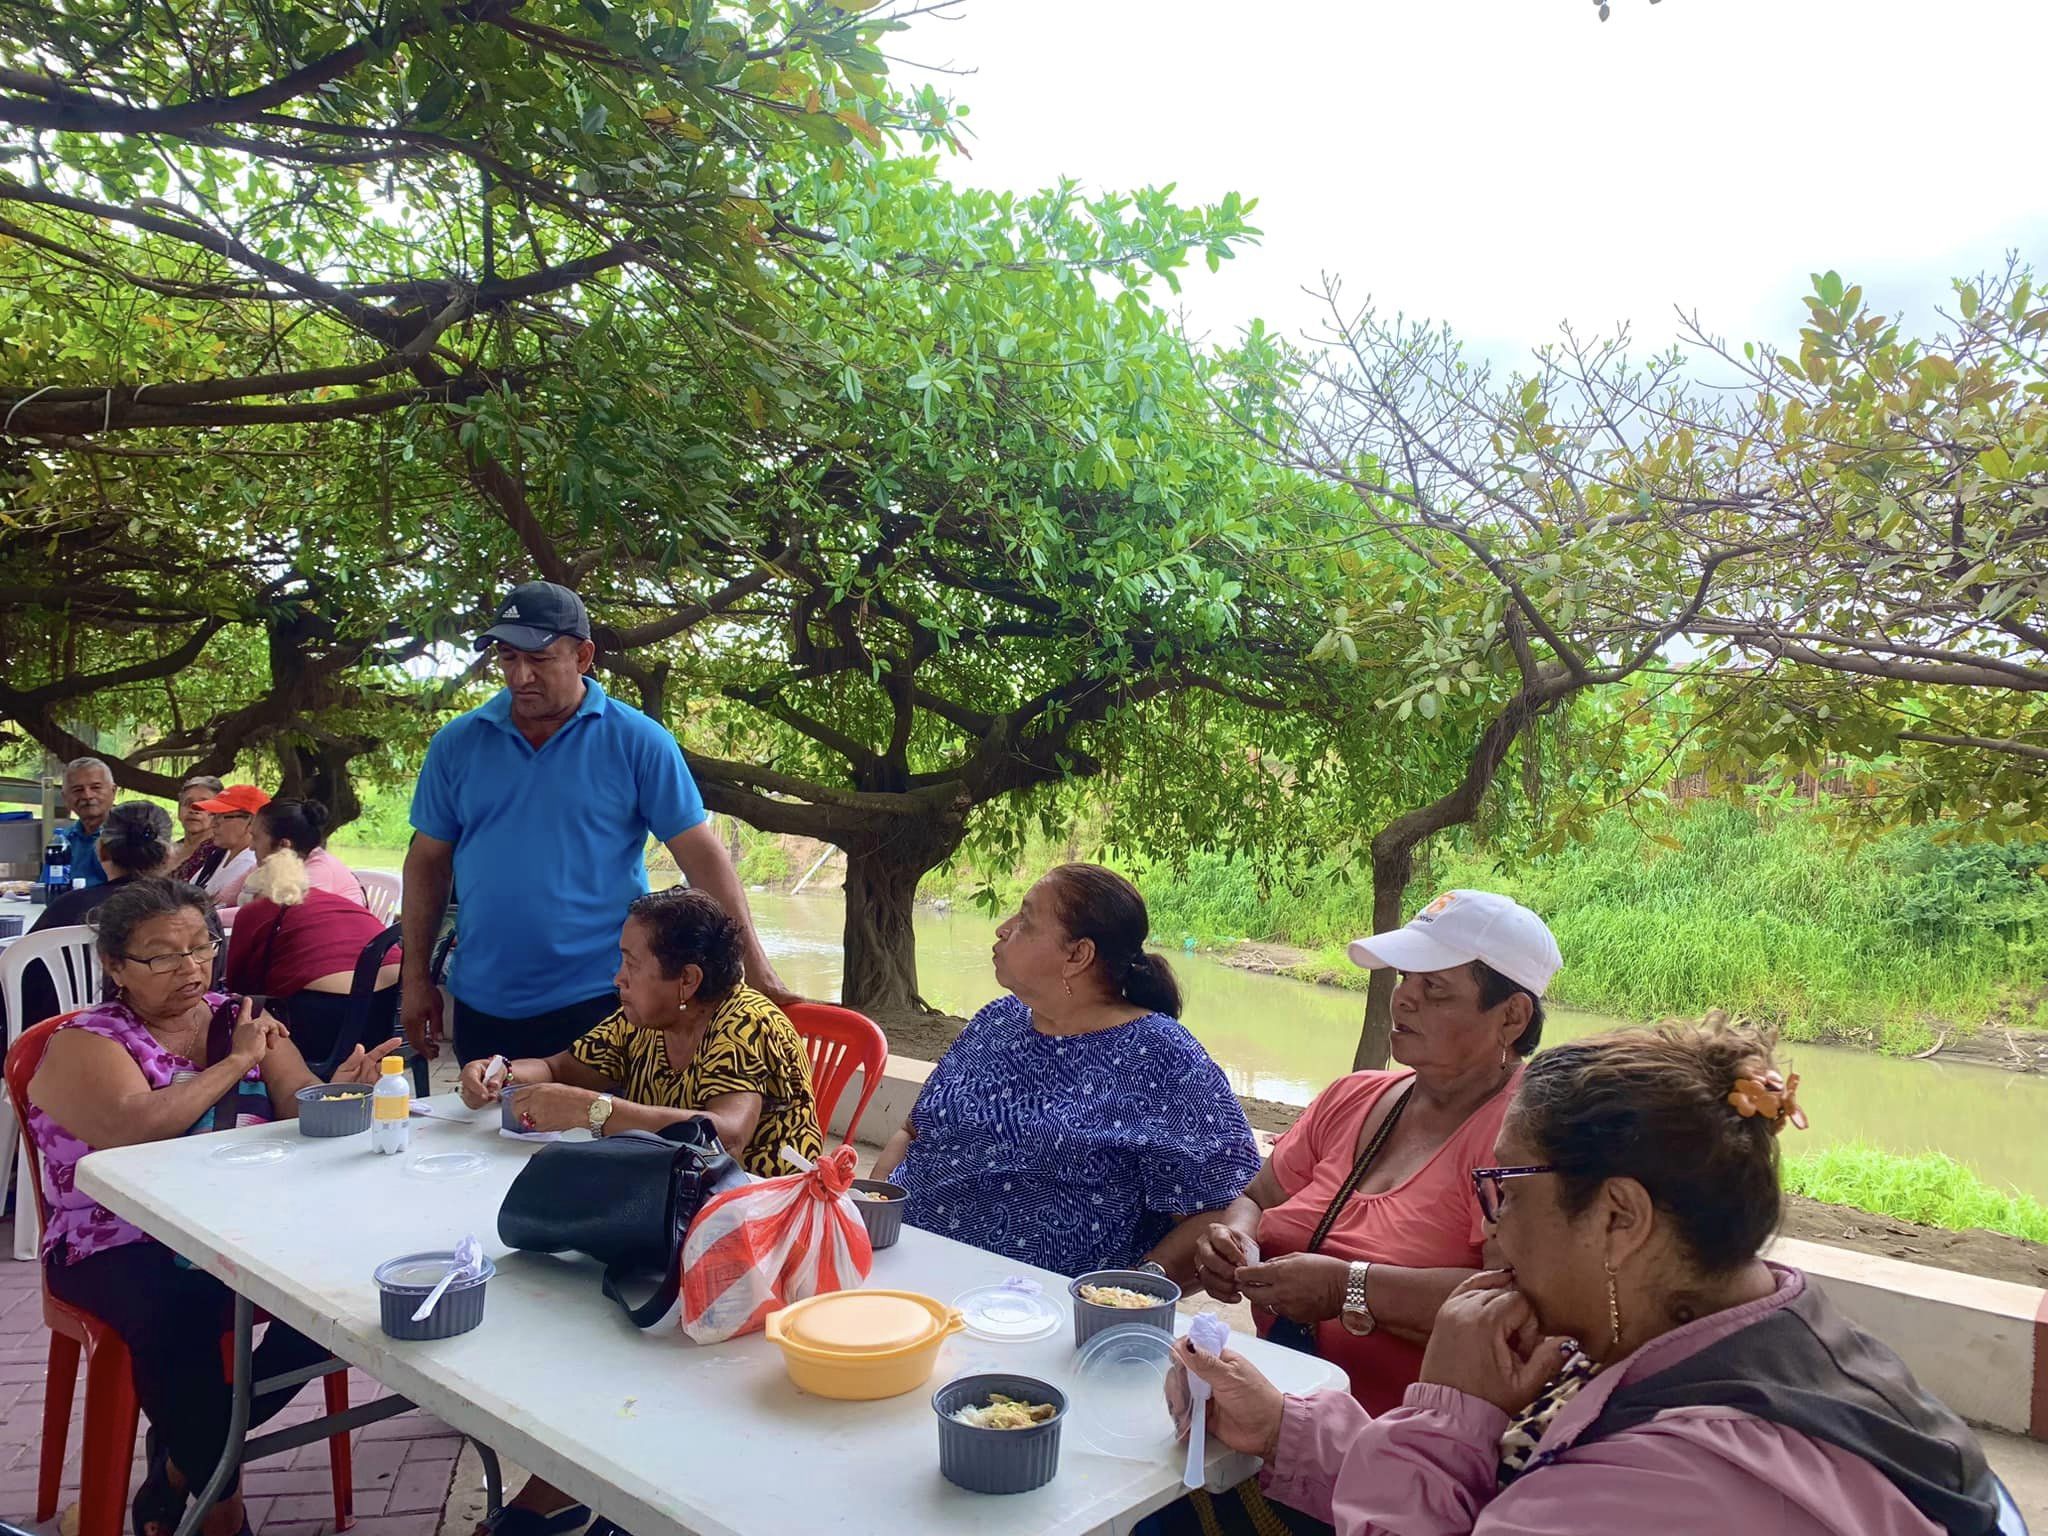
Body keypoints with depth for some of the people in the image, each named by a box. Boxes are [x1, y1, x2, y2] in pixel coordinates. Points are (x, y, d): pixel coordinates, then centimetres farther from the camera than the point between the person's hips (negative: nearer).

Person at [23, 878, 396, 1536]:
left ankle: (188, 1452, -1)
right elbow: (132, 1128, -21)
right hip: (124, 1248, -4)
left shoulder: (242, 1019, 12)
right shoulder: (84, 1043, 0)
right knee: (180, 1311, -33)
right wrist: (236, 1062, -15)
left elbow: (303, 1108, -1)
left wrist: (341, 1088, -24)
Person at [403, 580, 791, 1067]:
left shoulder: (637, 741, -6)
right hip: (482, 1007, 3)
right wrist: (417, 978, 8)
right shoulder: (457, 743, 4)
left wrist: (757, 970, -10)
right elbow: (429, 863, 11)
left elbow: (702, 856, -7)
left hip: (599, 1003, -3)